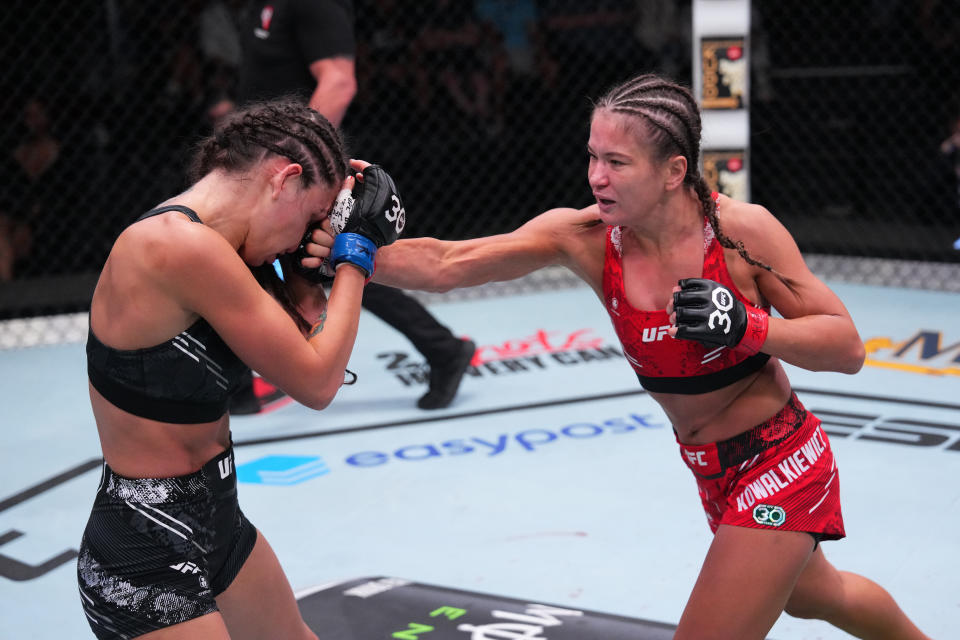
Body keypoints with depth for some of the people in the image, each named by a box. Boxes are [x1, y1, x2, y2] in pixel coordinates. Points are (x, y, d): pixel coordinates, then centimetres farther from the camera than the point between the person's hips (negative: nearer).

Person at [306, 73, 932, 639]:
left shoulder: (740, 229, -24)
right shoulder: (587, 236, -16)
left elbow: (848, 348, -17)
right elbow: (446, 264, -25)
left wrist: (747, 327, -32)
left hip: (781, 461, -6)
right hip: (714, 473, 6)